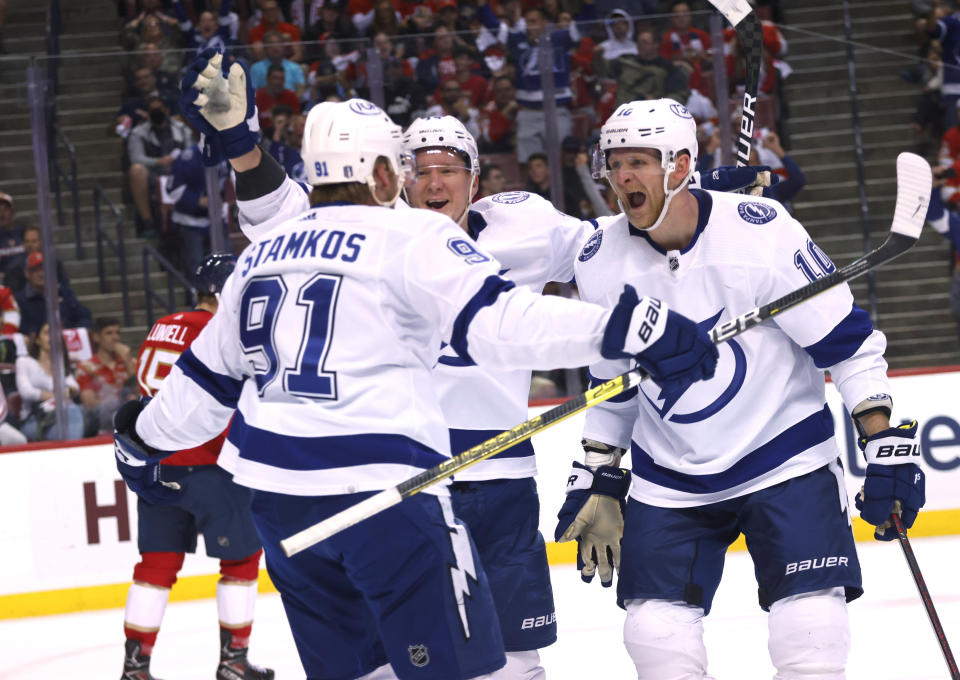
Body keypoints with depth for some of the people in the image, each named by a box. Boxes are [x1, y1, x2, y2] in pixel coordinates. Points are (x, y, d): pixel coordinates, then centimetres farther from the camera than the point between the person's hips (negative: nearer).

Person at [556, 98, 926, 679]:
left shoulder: (761, 232, -18)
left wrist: (888, 445, -16)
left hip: (784, 456, -4)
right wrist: (597, 479, 12)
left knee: (810, 632, -13)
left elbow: (847, 342, -12)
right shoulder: (601, 259, -4)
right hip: (668, 475, 4)